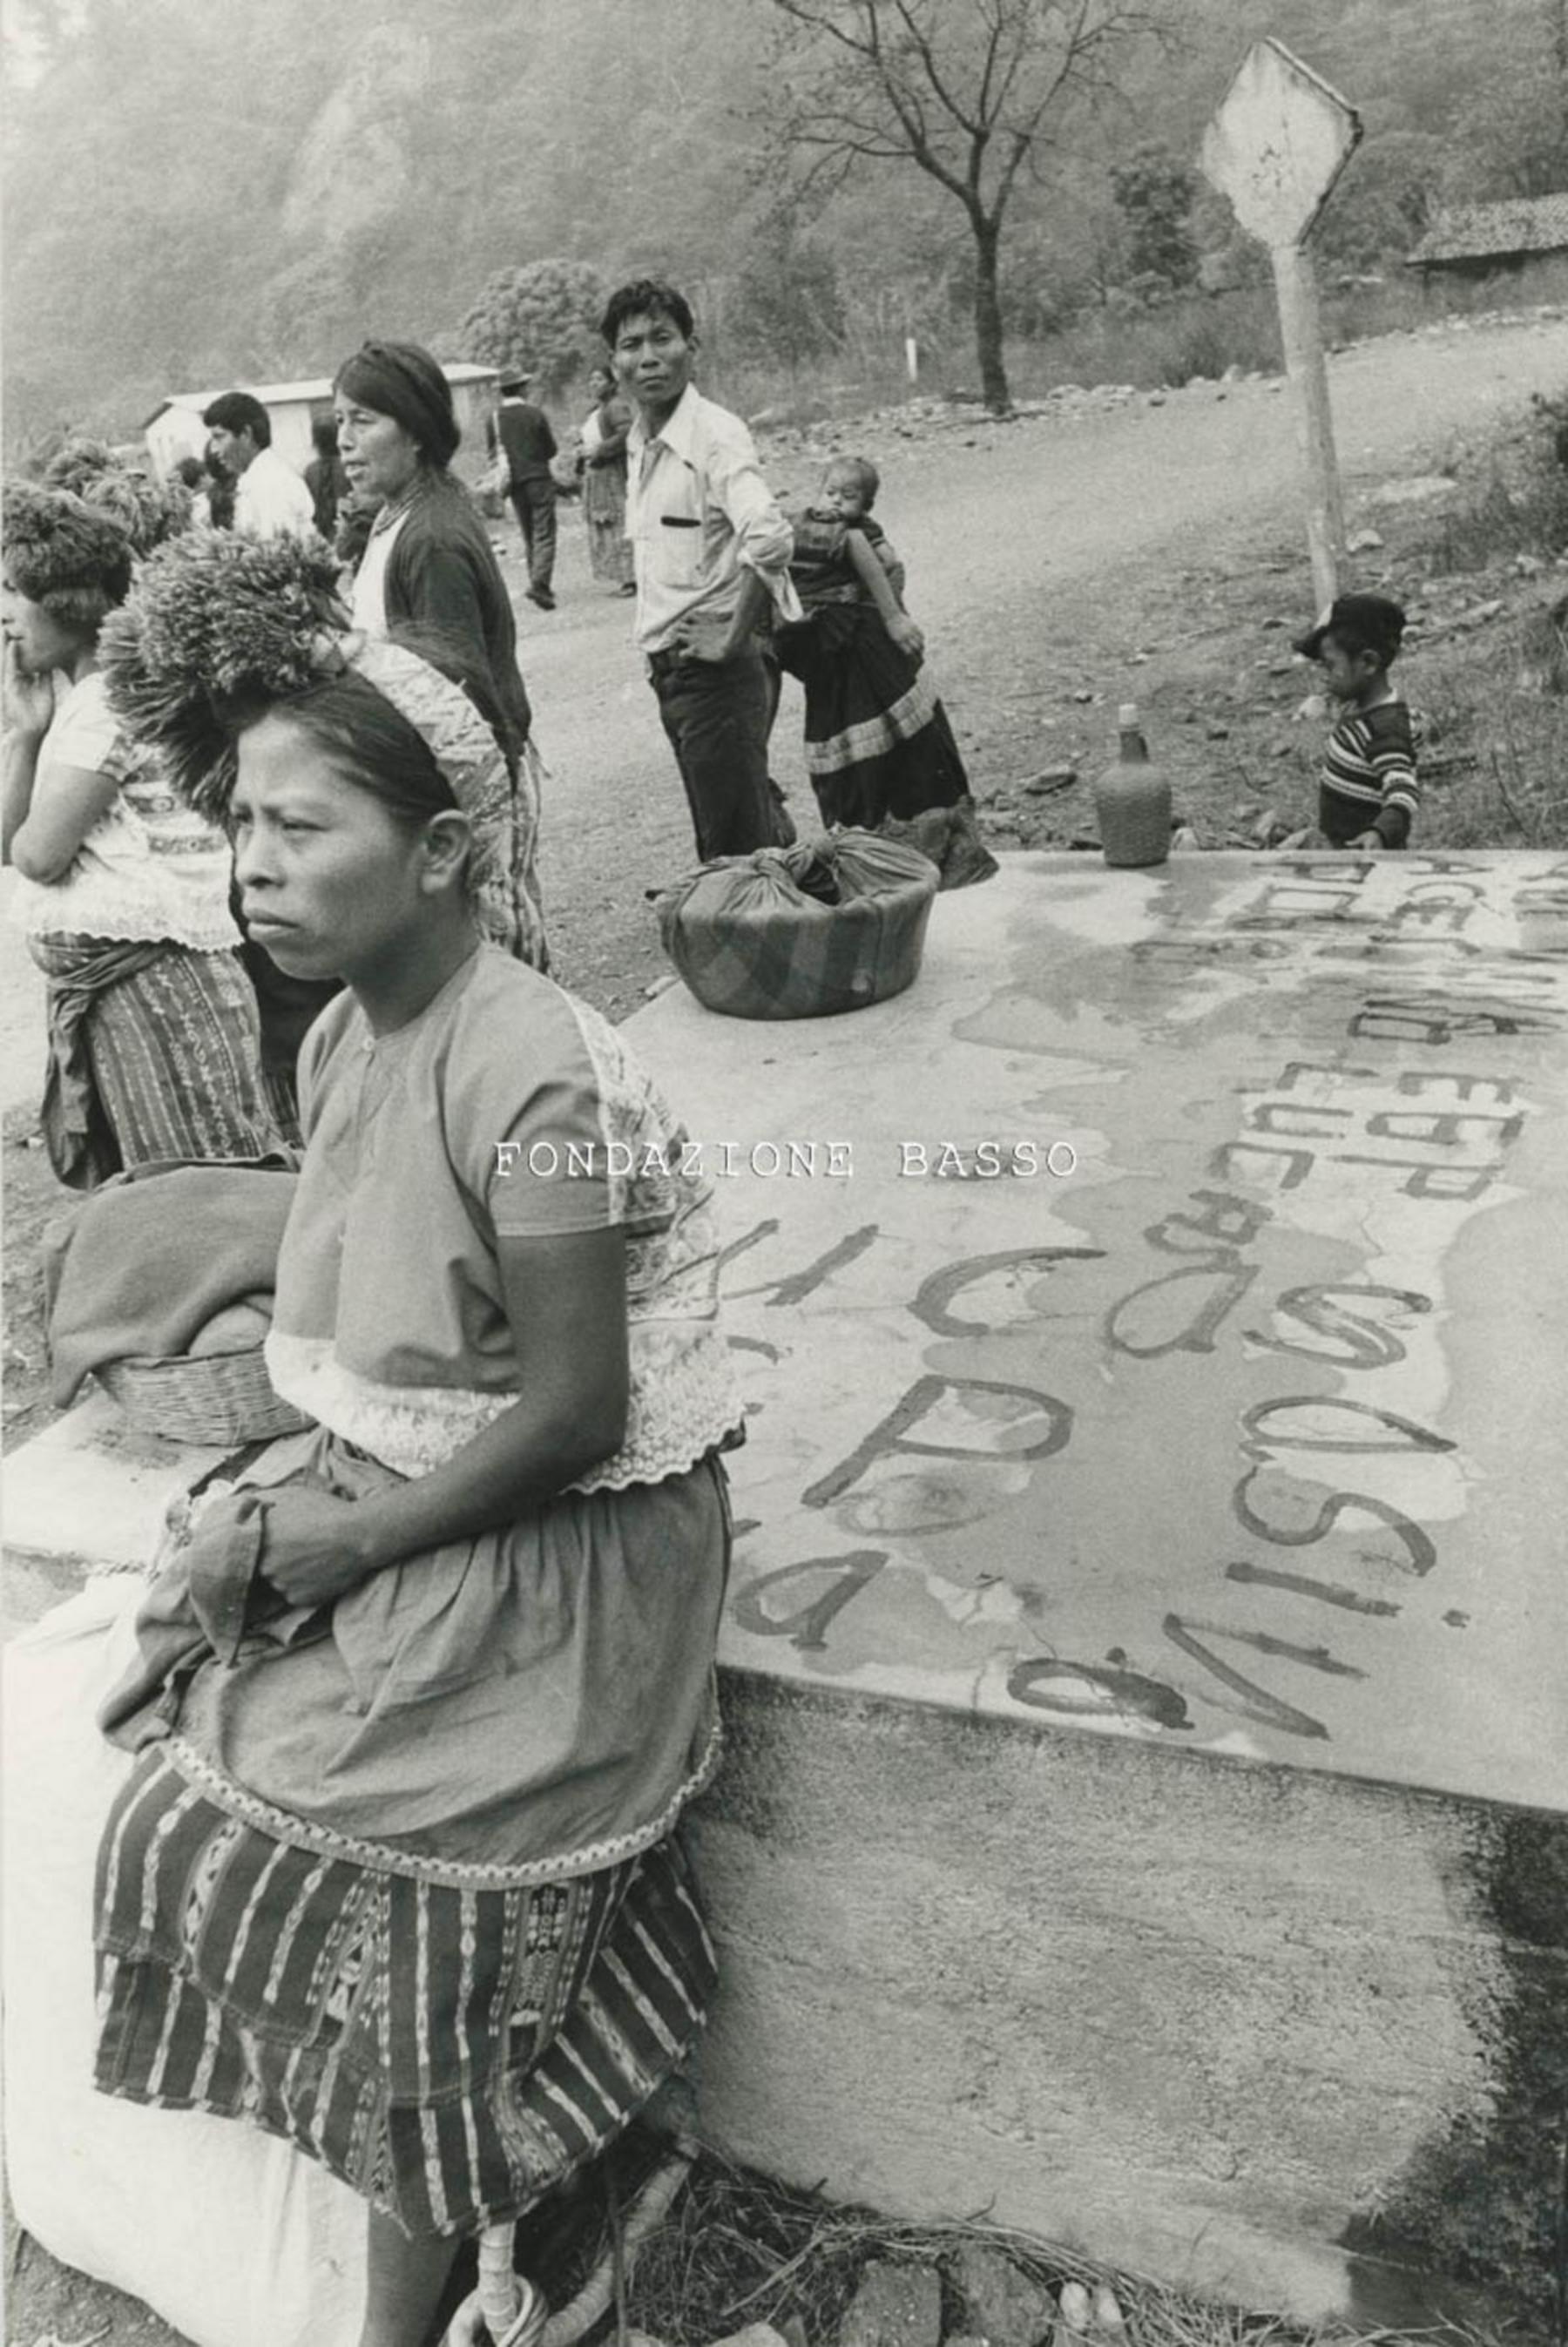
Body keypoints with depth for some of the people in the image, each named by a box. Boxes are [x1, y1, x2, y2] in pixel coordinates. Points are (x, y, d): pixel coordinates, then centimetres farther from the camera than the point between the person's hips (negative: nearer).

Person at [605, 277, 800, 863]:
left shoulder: (715, 434, -16)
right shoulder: (638, 444, 11)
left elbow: (769, 540, -31)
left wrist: (733, 637, -23)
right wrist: (657, 649, 17)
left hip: (717, 675, -9)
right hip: (669, 675, 9)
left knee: (739, 853, -4)